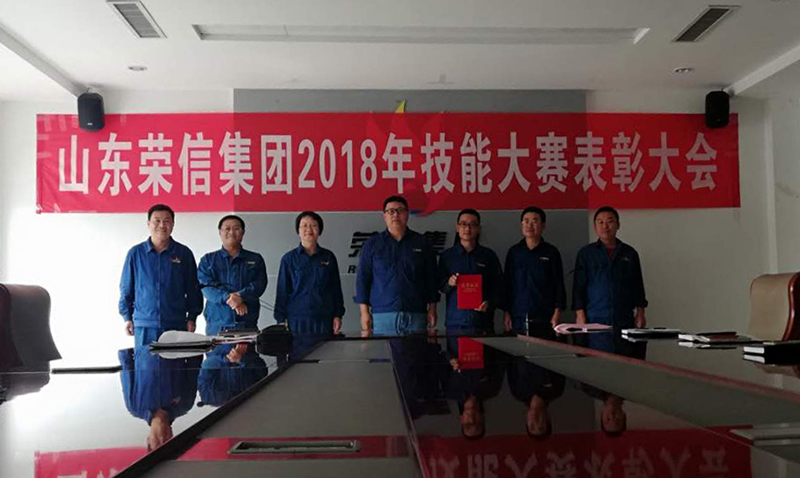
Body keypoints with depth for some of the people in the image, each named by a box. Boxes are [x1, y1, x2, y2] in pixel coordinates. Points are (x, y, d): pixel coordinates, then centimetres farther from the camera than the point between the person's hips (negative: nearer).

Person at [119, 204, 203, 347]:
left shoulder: (184, 253, 4)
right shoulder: (136, 253, 5)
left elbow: (193, 289, 8)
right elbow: (126, 288, 11)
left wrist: (191, 318, 4)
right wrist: (127, 317, 6)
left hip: (176, 325, 0)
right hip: (144, 326, 0)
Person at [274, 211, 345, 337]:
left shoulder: (328, 257, 9)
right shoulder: (289, 259, 5)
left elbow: (336, 289, 12)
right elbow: (282, 292, 6)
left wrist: (337, 315, 5)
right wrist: (281, 320, 1)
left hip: (324, 320, 1)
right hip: (297, 320, -1)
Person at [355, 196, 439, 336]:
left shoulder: (421, 243, 10)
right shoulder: (372, 244, 9)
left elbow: (431, 278, 11)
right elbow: (362, 279, 6)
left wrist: (432, 309, 5)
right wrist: (364, 312, -1)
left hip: (416, 315, 1)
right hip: (382, 315, -1)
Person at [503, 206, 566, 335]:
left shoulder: (551, 252, 6)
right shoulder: (514, 252, 10)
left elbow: (559, 284, 6)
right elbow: (507, 284, 11)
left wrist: (557, 312, -2)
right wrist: (506, 312, 5)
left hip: (545, 318, -1)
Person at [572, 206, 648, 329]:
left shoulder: (630, 253, 11)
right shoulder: (585, 253, 6)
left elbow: (638, 286, 15)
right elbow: (578, 287, 3)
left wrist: (640, 314, 8)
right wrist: (580, 315, -5)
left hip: (624, 321, 2)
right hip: (594, 320, -2)